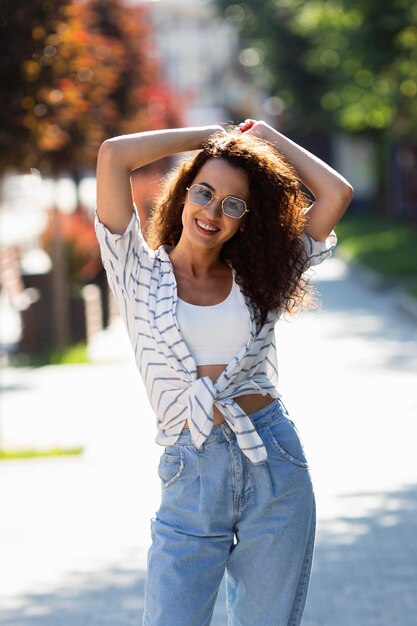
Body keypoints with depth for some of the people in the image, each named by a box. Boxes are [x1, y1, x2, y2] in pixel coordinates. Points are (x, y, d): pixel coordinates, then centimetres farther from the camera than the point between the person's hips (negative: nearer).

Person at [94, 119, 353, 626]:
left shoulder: (257, 281, 11)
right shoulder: (141, 273, 4)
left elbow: (336, 193, 8)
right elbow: (113, 155, -7)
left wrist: (265, 137, 14)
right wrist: (211, 135, 4)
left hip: (275, 469, 2)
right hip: (190, 475, -2)